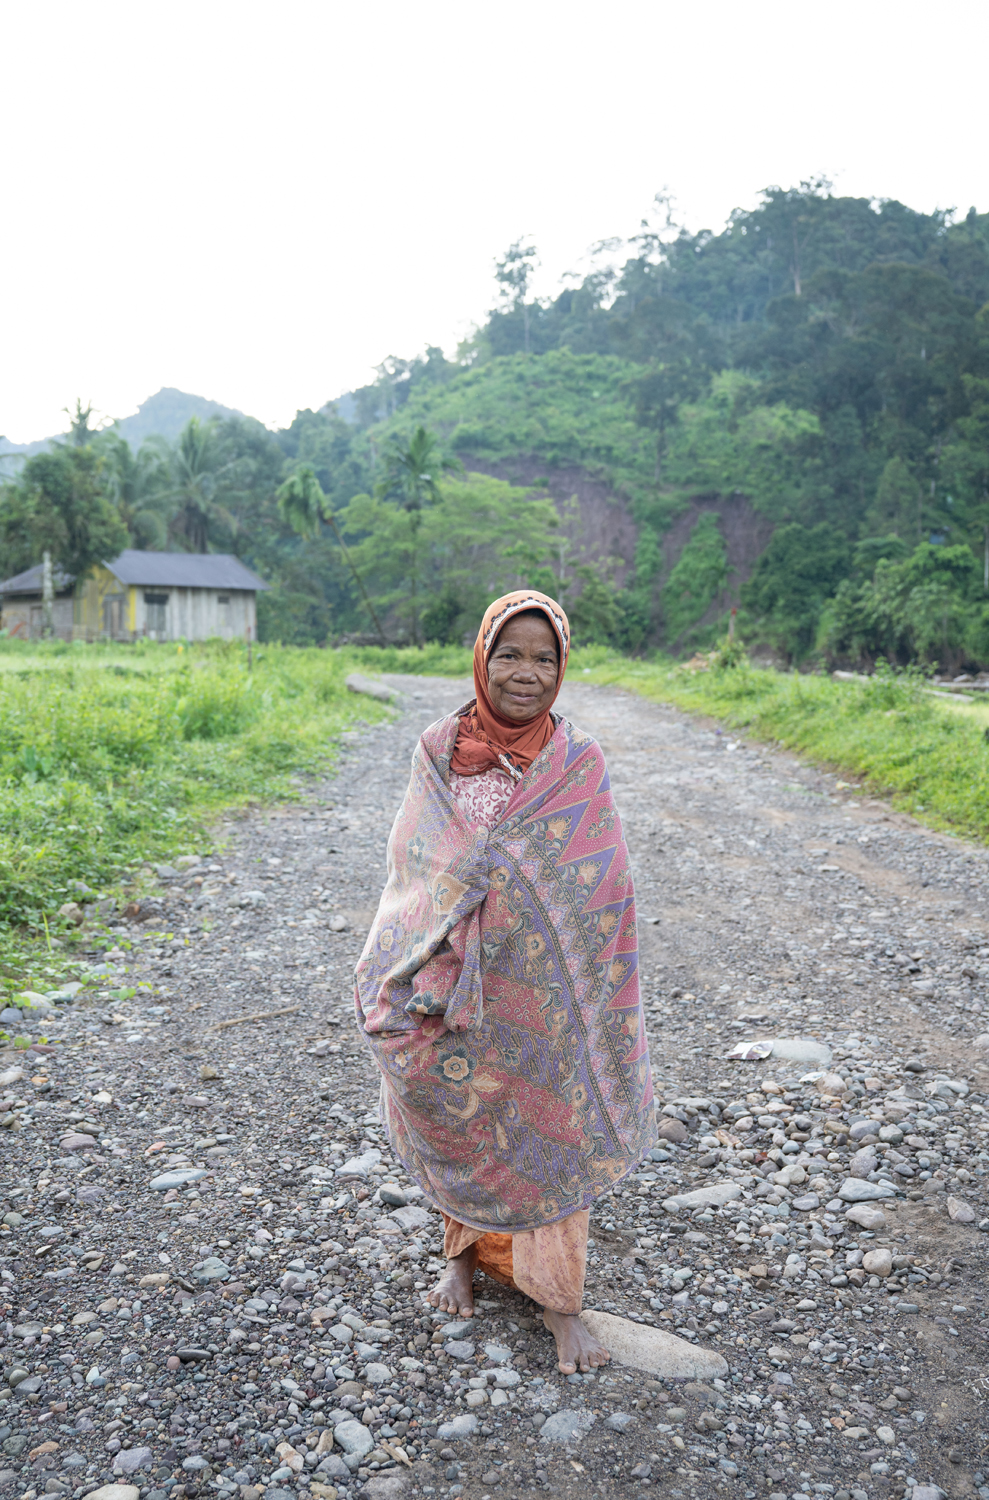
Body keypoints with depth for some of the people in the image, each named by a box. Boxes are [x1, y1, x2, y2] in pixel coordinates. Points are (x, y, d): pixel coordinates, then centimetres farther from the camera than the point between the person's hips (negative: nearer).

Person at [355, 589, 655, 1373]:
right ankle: (465, 1253, 41)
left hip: (542, 989, -2)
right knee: (459, 1125, 15)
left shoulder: (578, 763, -5)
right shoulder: (438, 751, 0)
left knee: (548, 1129, 6)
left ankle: (559, 1297, 25)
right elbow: (410, 866, 5)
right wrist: (402, 973, 0)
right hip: (451, 983, 2)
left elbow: (602, 890, -4)